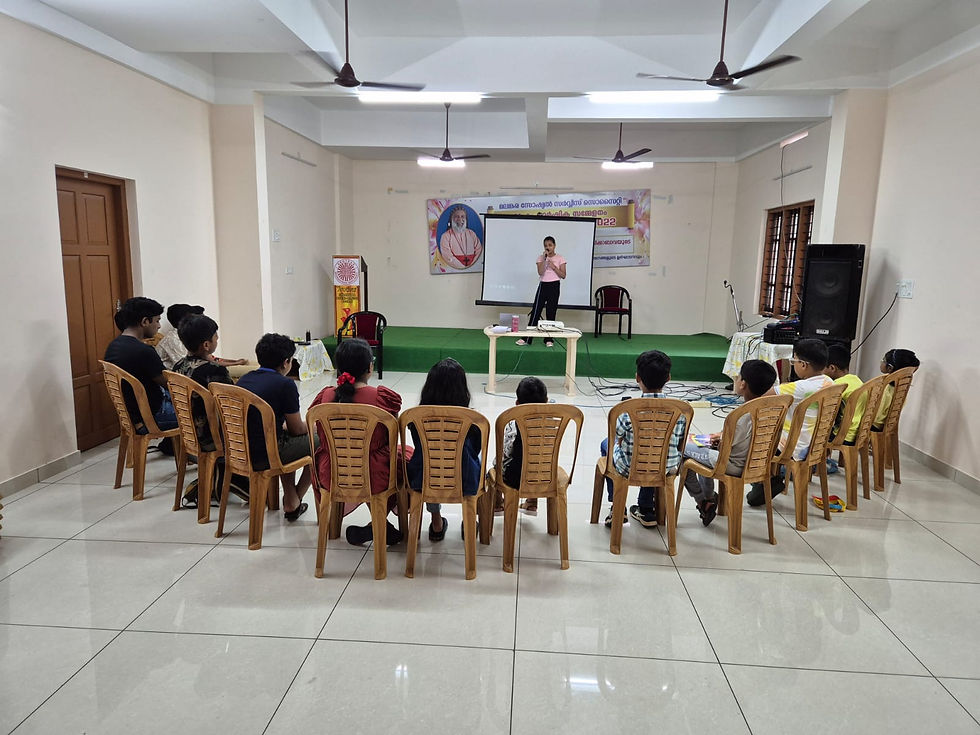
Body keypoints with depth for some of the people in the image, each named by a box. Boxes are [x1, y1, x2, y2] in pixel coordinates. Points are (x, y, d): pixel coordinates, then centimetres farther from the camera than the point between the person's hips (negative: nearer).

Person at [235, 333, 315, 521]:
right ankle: (294, 502, 21)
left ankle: (290, 501, 30)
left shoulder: (244, 379, 8)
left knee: (286, 439, 32)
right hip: (263, 458, -8)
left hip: (238, 452, 8)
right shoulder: (285, 384, -13)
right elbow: (297, 429, -5)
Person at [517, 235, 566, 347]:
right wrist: (544, 258, -15)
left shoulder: (560, 259, 1)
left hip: (554, 286, -1)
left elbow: (563, 275, -3)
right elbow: (540, 273, -10)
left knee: (551, 313, 1)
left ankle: (549, 339, 9)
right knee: (536, 311, -2)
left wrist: (554, 267, -14)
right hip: (543, 285, 1)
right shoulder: (541, 257, 5)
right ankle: (527, 338, 0)